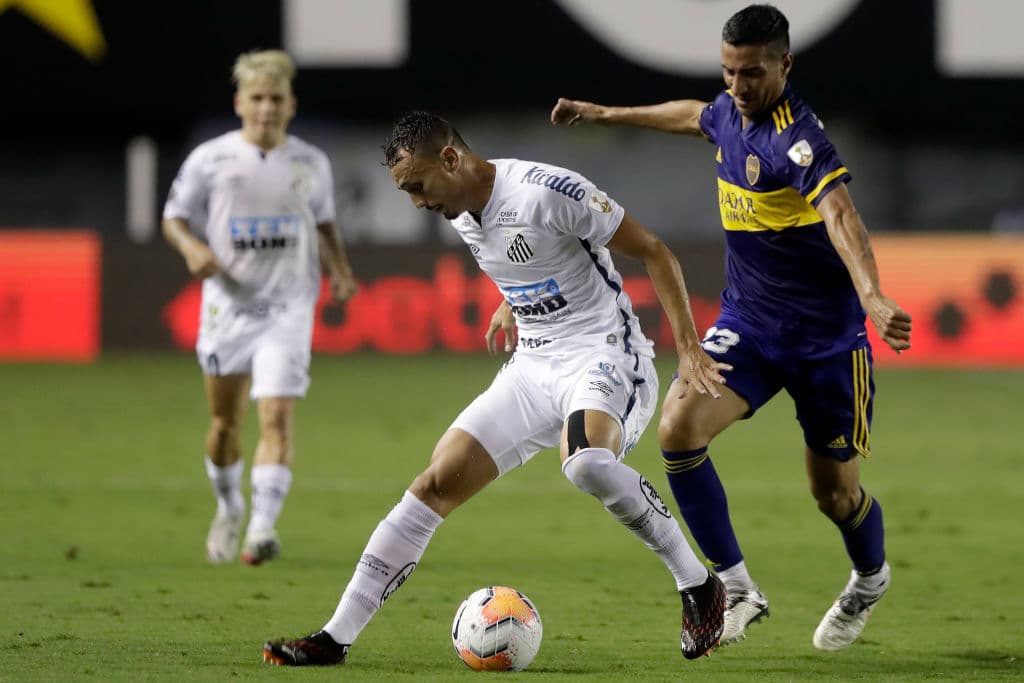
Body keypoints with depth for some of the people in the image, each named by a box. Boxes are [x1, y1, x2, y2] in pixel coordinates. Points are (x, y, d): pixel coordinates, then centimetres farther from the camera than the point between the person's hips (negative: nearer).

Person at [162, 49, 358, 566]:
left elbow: (324, 222, 20)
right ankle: (229, 511, 35)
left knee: (276, 417, -16)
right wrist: (192, 248, -16)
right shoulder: (210, 159, -1)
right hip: (227, 304, 0)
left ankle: (262, 528, -22)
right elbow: (174, 217, 5)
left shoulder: (311, 164, 5)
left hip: (287, 308, 0)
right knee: (225, 422, 10)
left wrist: (340, 270, 5)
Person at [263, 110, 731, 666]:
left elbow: (654, 252, -13)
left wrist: (688, 347, -17)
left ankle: (698, 585, -20)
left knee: (585, 462, -38)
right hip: (532, 366, 8)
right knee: (435, 485, -2)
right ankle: (335, 638, 2)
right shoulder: (460, 214, 6)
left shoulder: (546, 191, -19)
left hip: (604, 357, -8)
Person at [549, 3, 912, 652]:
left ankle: (870, 580, 41)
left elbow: (841, 216, -42)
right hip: (747, 322, 6)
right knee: (678, 426, -19)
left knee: (835, 491, 6)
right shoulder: (731, 113, 1)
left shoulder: (798, 138, -24)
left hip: (826, 338, -6)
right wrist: (607, 114, 40)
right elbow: (695, 115, 27)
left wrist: (871, 295, -60)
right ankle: (737, 586, -6)